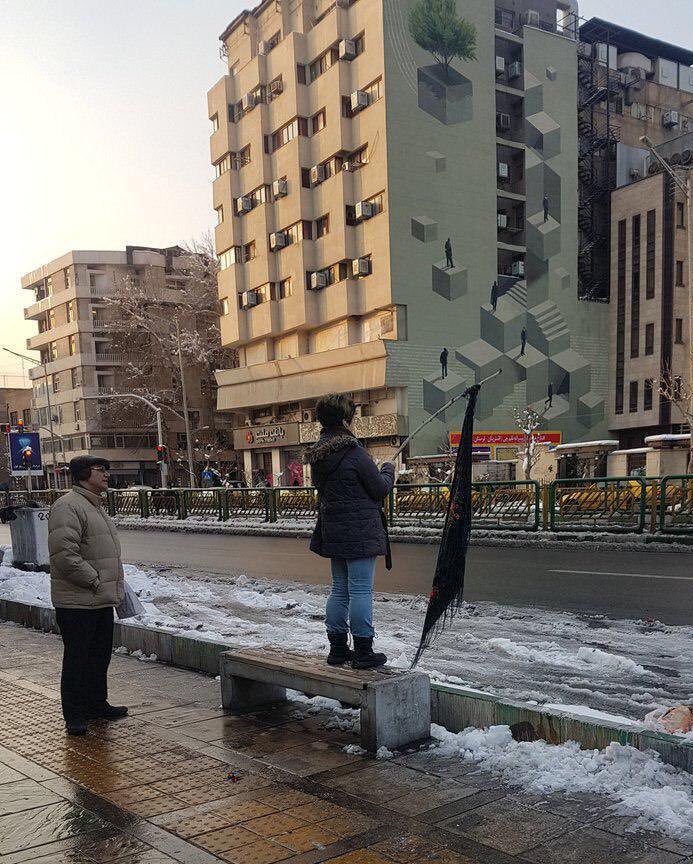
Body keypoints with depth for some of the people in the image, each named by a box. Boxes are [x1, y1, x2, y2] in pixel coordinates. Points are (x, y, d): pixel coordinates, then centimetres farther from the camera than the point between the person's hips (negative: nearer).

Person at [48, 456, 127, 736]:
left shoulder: (96, 506, 17)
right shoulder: (68, 506, -16)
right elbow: (64, 554, -24)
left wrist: (114, 585, 16)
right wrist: (94, 581, -18)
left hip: (102, 600, 10)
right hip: (77, 602, -9)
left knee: (100, 655, 17)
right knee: (77, 658, -1)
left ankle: (97, 703, 30)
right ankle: (74, 715, 9)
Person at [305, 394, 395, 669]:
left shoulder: (317, 456, 7)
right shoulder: (354, 453, -17)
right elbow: (380, 489, -11)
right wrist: (388, 470, 10)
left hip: (333, 531, 8)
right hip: (360, 532, -8)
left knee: (339, 589, 15)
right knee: (361, 590, -2)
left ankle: (337, 648, 22)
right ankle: (363, 652, 4)